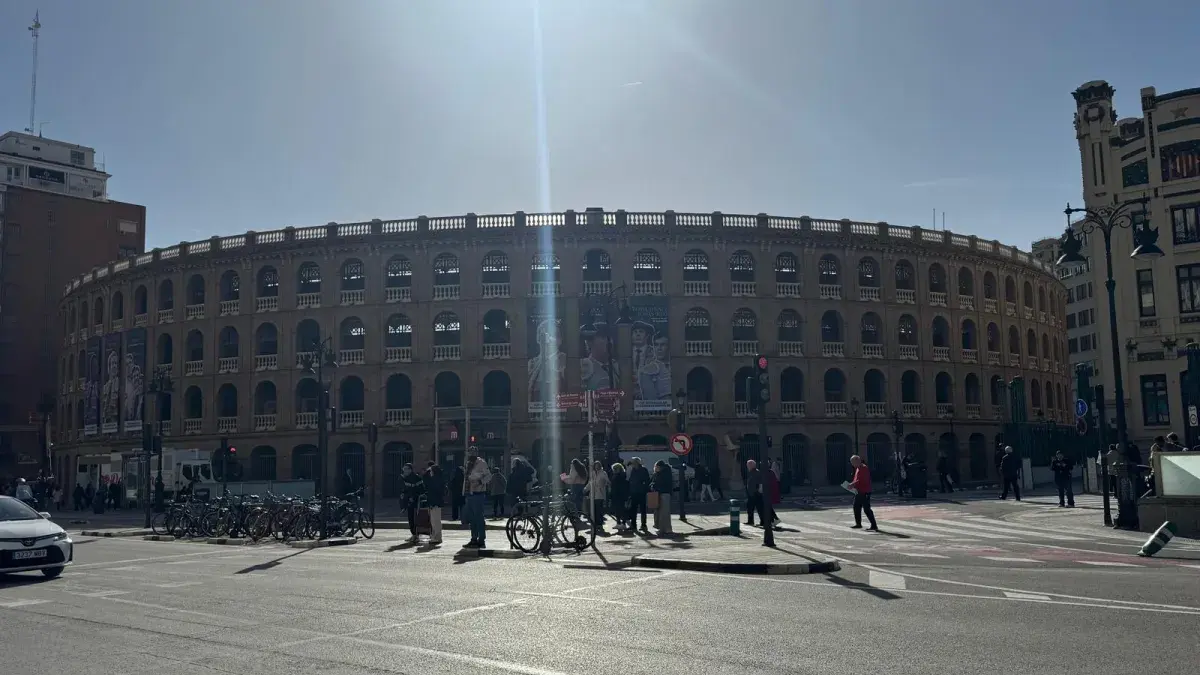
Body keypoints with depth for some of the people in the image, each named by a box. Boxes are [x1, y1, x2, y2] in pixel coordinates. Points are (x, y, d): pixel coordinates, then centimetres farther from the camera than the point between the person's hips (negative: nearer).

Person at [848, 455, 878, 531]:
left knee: (866, 509, -10)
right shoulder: (858, 469, 16)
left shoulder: (864, 468, -17)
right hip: (859, 492, 10)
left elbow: (862, 480, -25)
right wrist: (852, 483, 6)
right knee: (856, 507, 16)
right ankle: (858, 524, 27)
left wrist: (853, 484, -20)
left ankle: (874, 526, -8)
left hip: (864, 492, -10)